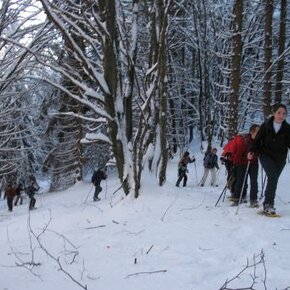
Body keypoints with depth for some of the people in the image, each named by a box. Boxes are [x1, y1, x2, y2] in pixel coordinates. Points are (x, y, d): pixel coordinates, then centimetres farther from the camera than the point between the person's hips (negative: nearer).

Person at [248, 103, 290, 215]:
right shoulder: (266, 125, -5)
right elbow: (257, 139, -3)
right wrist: (252, 151, -15)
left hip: (280, 158, 2)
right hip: (266, 155, -2)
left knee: (273, 180, 5)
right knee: (273, 177, -20)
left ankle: (267, 204, 15)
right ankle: (268, 204, -17)